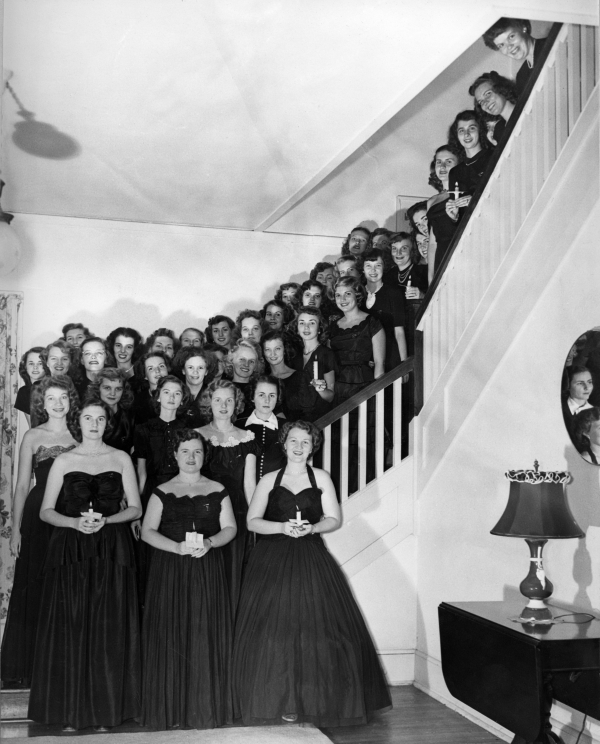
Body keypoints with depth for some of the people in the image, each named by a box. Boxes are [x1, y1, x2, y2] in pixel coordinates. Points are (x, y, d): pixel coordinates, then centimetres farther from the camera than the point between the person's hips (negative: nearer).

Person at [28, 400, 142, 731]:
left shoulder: (121, 459, 7)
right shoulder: (64, 461, 7)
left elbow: (135, 508, 6)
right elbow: (46, 511, 5)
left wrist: (105, 520, -12)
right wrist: (75, 522, -13)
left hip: (112, 553, 0)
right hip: (70, 551, 0)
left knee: (108, 629, -1)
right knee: (70, 627, -2)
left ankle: (105, 710, 8)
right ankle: (69, 710, 7)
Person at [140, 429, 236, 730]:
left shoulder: (217, 490, 8)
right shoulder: (162, 492, 5)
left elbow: (230, 528, 5)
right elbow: (148, 531, -2)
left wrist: (210, 542, -15)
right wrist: (178, 547, -16)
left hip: (208, 572, 1)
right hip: (170, 571, -1)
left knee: (206, 635, 0)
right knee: (170, 636, -2)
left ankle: (205, 708, 9)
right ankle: (170, 709, 7)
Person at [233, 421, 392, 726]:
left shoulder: (321, 478, 9)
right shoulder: (269, 480, 9)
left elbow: (334, 519, 5)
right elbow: (252, 521, 3)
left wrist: (311, 528, -14)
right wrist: (283, 527, -13)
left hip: (311, 560, 0)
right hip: (273, 560, 0)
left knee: (317, 627, -5)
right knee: (274, 630, -5)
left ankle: (316, 700, 5)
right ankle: (280, 701, 4)